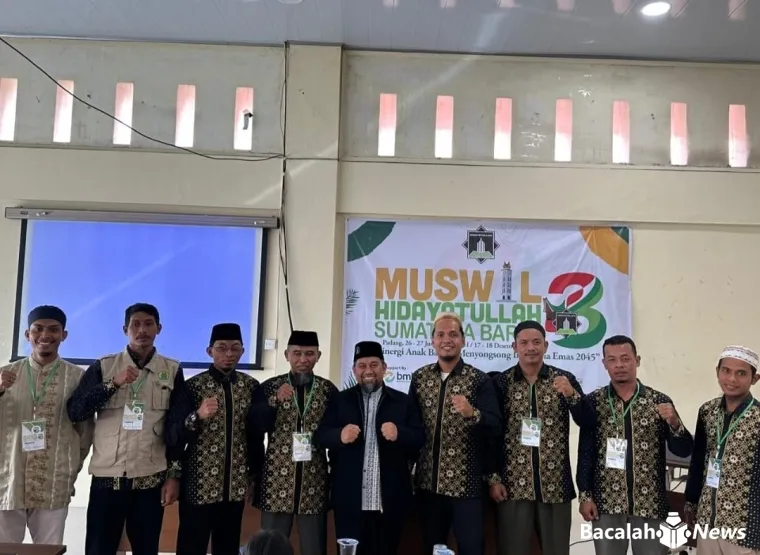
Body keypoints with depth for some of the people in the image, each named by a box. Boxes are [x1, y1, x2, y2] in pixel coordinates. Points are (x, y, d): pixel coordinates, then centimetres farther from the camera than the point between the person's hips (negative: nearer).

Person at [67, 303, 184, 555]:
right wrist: (114, 383, -14)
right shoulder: (103, 366, 5)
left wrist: (174, 474, 1)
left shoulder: (172, 370, 5)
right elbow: (74, 412, -4)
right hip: (107, 477, 0)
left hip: (151, 479, 0)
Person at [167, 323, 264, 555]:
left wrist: (255, 472, 9)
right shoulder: (192, 386, -8)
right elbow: (172, 439, -13)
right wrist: (197, 416, -29)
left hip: (236, 487, 4)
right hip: (199, 487, -3)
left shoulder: (251, 386, 3)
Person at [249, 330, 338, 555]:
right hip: (276, 481, 0)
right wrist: (275, 400, -20)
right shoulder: (269, 387, 1)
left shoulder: (328, 390, 3)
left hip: (314, 484, 1)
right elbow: (255, 427, -8)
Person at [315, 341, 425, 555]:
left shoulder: (403, 401, 7)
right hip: (349, 500, 0)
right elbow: (320, 436, 0)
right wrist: (340, 435, -21)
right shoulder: (339, 400, 8)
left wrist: (399, 433, -21)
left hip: (390, 501, 0)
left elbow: (420, 438, 0)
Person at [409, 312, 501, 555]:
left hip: (466, 483, -3)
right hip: (428, 481, 3)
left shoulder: (479, 380, -5)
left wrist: (472, 413, -30)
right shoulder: (419, 378, 5)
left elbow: (495, 428, -12)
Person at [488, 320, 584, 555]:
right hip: (513, 485, -1)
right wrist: (493, 478, -3)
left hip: (555, 486, 1)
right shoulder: (501, 383, 1)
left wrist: (571, 394, -20)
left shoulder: (564, 380, 3)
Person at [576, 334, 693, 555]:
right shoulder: (593, 402, 0)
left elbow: (684, 451, -1)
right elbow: (585, 452, 1)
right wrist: (585, 495, -3)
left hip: (650, 503, 0)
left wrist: (674, 423, -19)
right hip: (606, 503, 0)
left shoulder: (659, 401, 0)